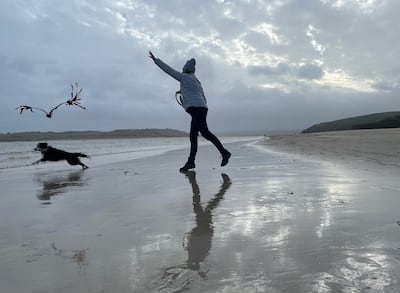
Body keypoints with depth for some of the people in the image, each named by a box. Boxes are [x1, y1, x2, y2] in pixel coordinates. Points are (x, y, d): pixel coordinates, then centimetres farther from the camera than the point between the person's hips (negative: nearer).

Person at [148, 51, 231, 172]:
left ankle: (224, 152, -17)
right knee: (193, 136, 3)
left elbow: (168, 70, 5)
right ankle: (191, 161, -1)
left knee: (205, 132, -17)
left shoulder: (185, 77, 2)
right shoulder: (196, 81, 27)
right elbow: (204, 99, 26)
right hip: (201, 108, 10)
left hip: (196, 108, -10)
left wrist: (155, 59, 13)